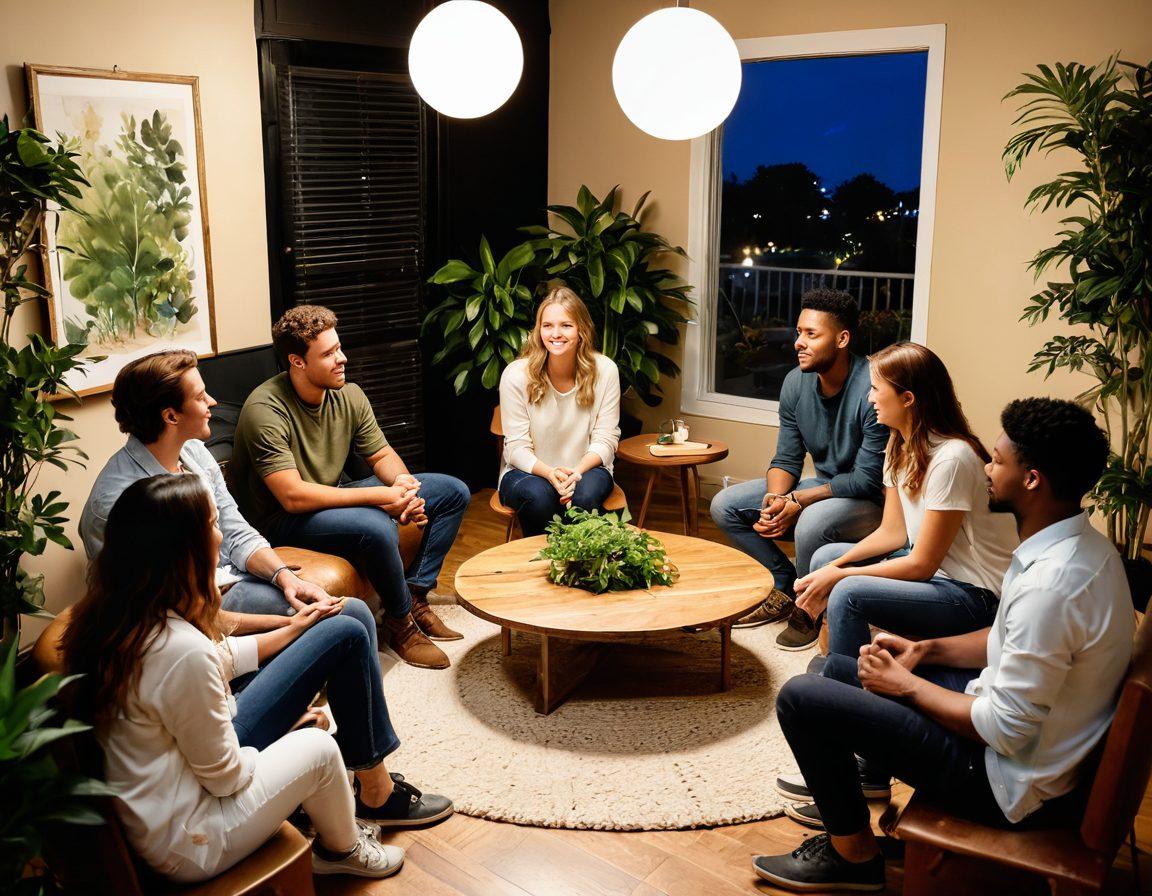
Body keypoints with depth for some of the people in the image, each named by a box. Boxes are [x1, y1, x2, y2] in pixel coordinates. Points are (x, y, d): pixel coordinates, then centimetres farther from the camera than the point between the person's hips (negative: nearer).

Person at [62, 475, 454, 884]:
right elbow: (224, 776, -22)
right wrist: (290, 746, -2)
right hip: (183, 840, -8)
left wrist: (290, 632, 21)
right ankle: (341, 849, 27)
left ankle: (378, 790, 19)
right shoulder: (182, 651, -35)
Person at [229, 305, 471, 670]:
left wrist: (402, 482, -17)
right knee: (376, 528, -37)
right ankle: (400, 622, -11)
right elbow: (293, 496, -30)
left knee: (454, 492, 3)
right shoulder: (265, 411, -24)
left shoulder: (348, 395, -3)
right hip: (282, 519, -8)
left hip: (335, 498, 8)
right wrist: (381, 496, -29)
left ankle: (414, 594, 0)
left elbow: (382, 455, 8)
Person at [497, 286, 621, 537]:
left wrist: (578, 471, -24)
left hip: (586, 469, 1)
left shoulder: (605, 370, -9)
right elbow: (517, 447, -10)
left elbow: (605, 439, -5)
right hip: (529, 471, -1)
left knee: (586, 495, -33)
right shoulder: (516, 375, -12)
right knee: (538, 495, -35)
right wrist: (550, 473, -29)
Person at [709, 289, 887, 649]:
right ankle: (786, 587, 8)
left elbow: (868, 480, -24)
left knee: (811, 524, -38)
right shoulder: (796, 382, -4)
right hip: (823, 486, 7)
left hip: (872, 501, -7)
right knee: (724, 505, -3)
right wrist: (775, 499, -20)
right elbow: (786, 459, 1)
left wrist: (797, 501, -25)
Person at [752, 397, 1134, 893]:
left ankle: (854, 856, 9)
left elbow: (1006, 732, -27)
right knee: (838, 666, 16)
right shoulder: (1080, 544, 0)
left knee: (800, 698, -10)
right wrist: (926, 650, 4)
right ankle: (839, 803, 29)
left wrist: (908, 685, -13)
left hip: (1014, 783, -10)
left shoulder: (1048, 585, -32)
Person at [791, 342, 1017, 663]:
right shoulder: (900, 446, 3)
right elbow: (892, 532, 6)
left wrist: (838, 577, -15)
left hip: (976, 596, -9)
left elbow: (921, 565, -21)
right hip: (931, 566, 9)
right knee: (825, 558, 6)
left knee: (848, 594, -26)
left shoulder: (951, 458, -25)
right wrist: (835, 569, -8)